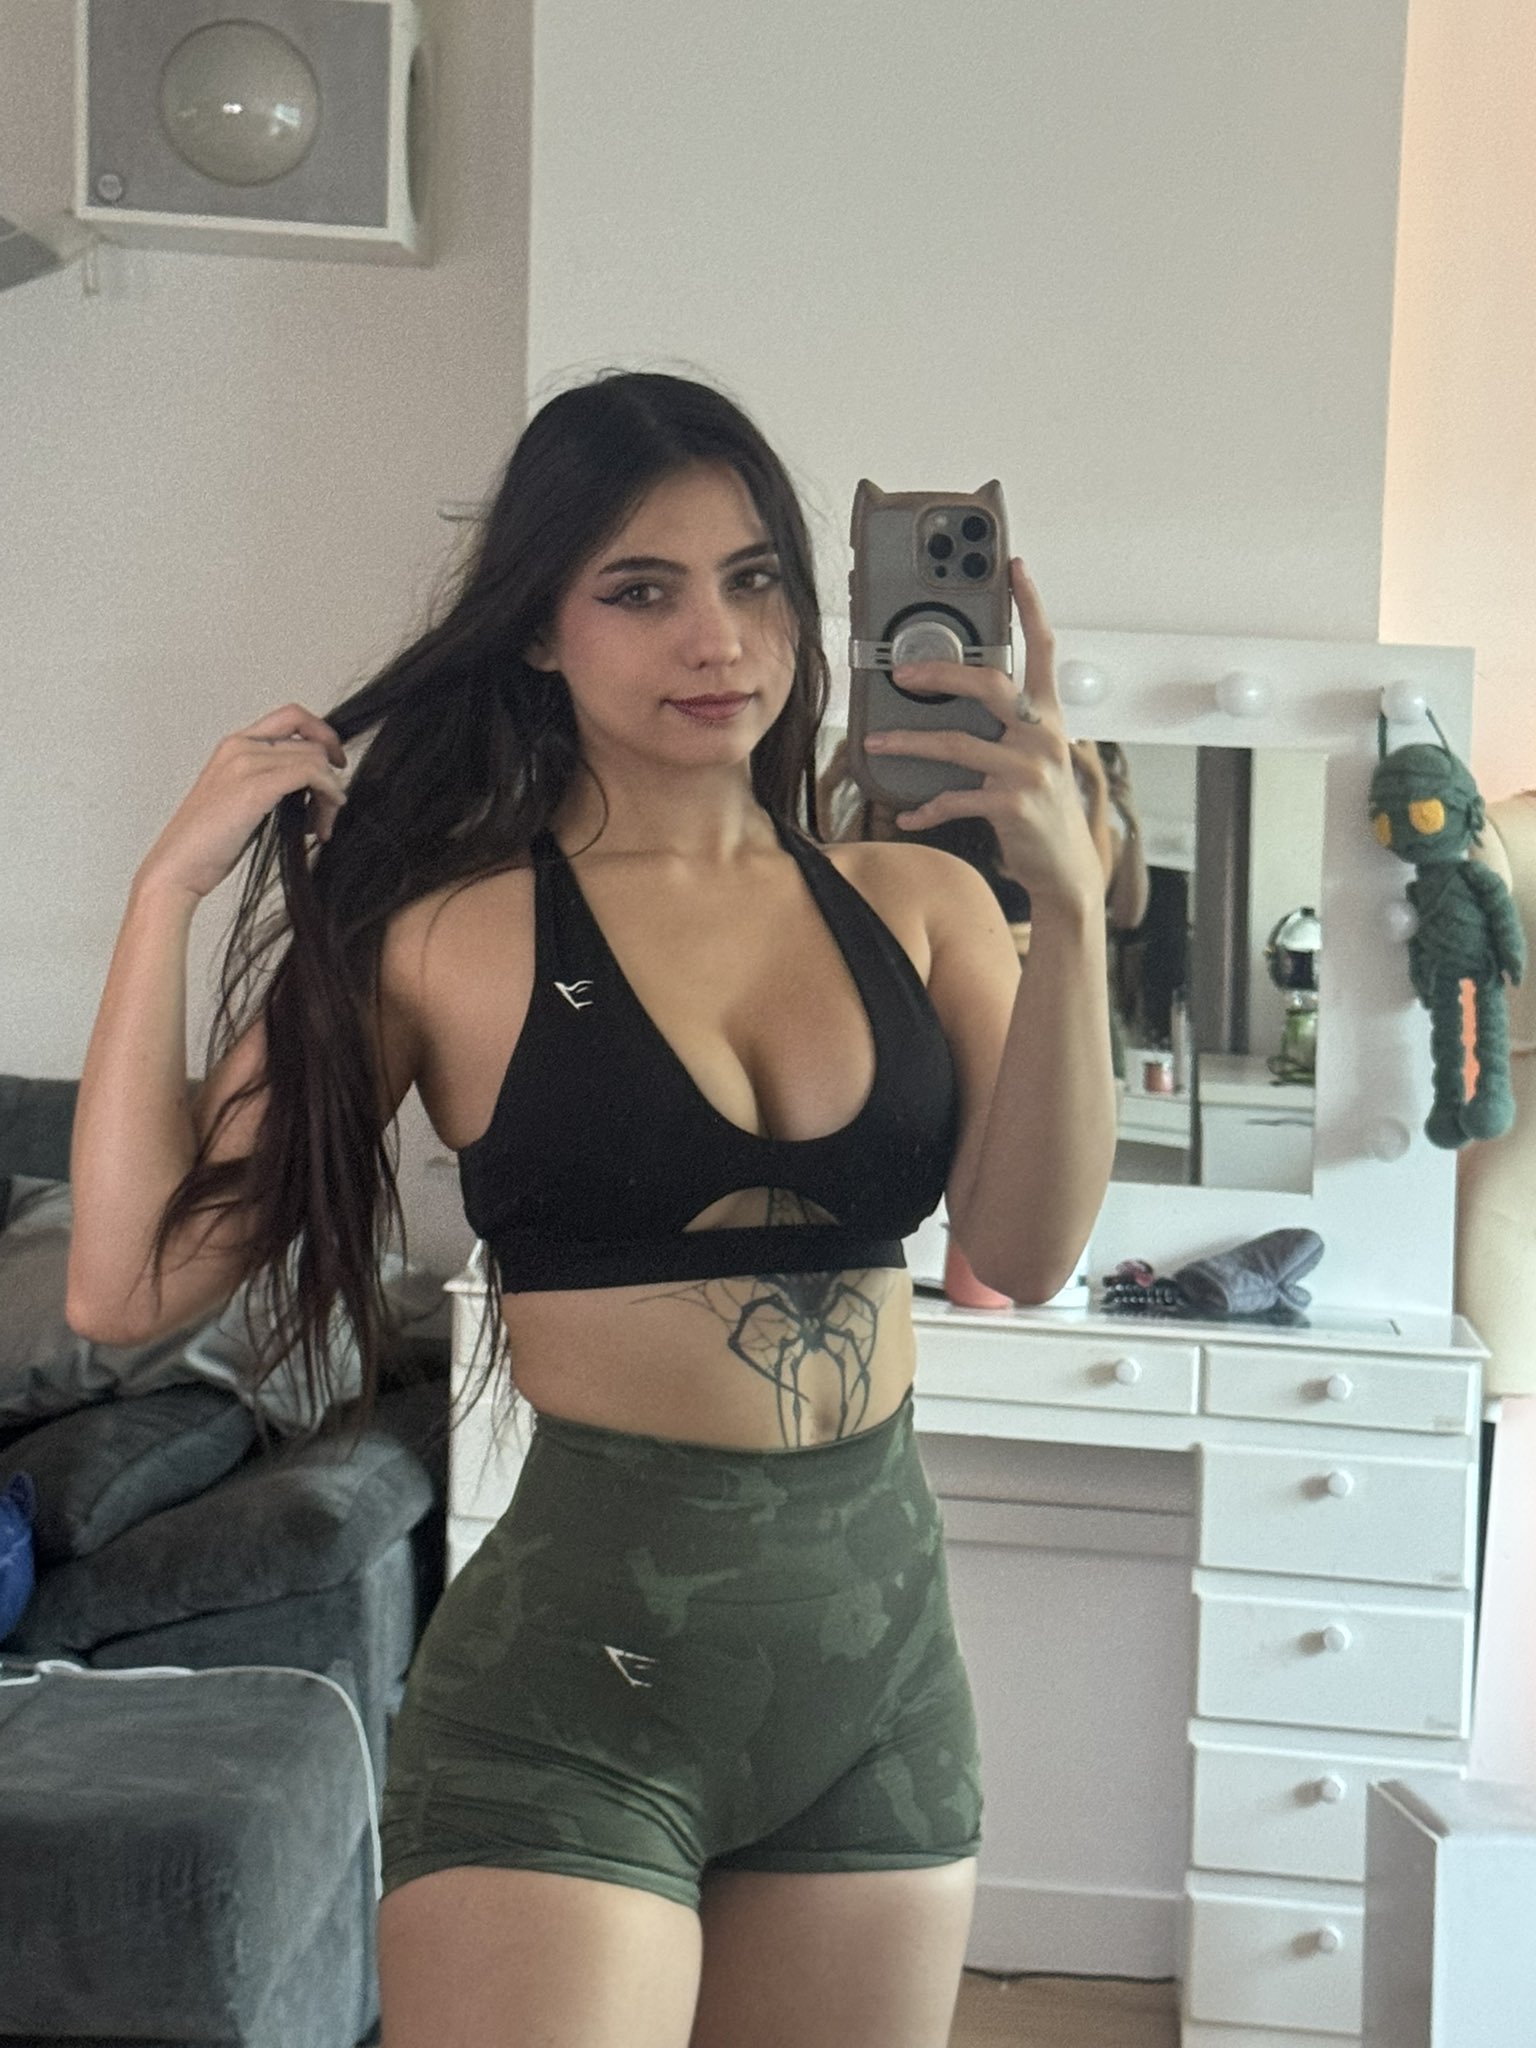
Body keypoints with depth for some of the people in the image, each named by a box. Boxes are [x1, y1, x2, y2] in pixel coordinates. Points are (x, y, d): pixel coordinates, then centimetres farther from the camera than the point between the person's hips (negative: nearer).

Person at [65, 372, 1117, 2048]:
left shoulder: (916, 905, 5)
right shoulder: (441, 927, -5)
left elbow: (1024, 1252, -9)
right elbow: (132, 1284, -10)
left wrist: (1066, 905, -19)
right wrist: (171, 887, -12)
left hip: (884, 1656, 4)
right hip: (576, 1668, -4)